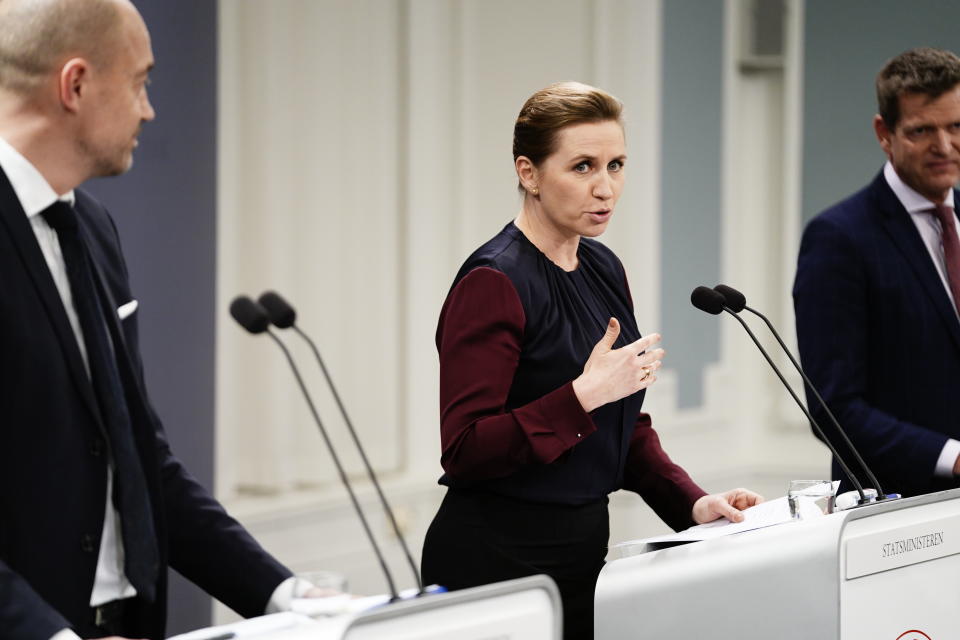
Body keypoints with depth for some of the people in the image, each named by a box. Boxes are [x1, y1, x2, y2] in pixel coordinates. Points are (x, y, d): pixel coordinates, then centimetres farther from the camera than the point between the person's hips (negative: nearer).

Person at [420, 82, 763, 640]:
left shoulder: (603, 269, 10)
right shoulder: (493, 283, -15)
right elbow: (464, 451, -20)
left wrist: (692, 503, 3)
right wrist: (583, 395, -27)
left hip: (583, 548, 8)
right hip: (498, 560, -8)